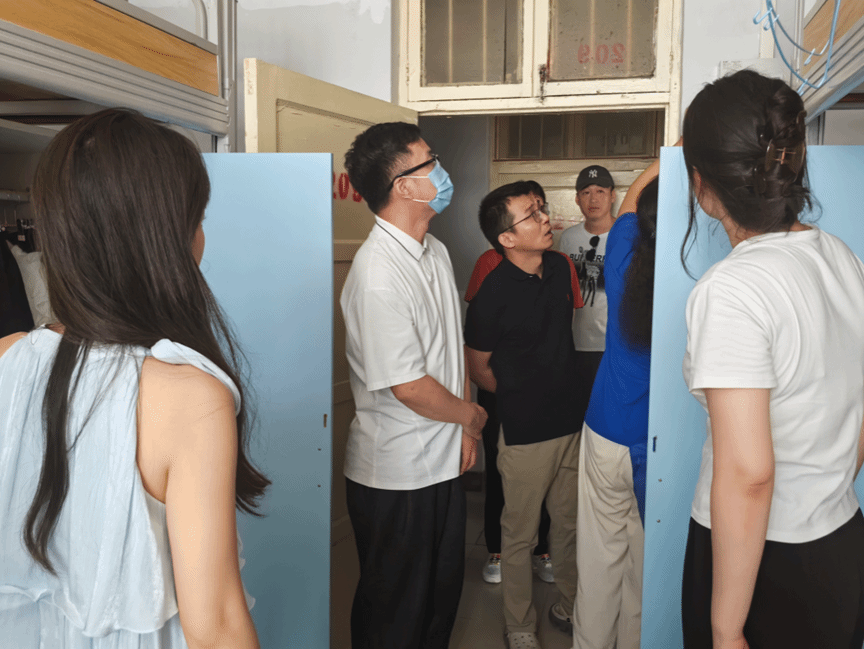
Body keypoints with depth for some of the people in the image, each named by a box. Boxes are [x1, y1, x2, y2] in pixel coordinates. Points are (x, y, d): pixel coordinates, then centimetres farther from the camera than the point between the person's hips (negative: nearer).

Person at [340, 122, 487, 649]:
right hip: (395, 473, -8)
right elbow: (408, 387, -24)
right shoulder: (378, 275, -25)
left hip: (443, 461, 8)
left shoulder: (436, 251, 5)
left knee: (443, 590, 24)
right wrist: (471, 415, -6)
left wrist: (465, 433, 6)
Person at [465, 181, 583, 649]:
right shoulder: (493, 293, -18)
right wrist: (523, 396, 5)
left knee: (571, 524, 20)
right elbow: (477, 368, -6)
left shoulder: (560, 267, 0)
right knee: (520, 535, 10)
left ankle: (569, 606, 42)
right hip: (525, 432, -6)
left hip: (572, 421, 6)